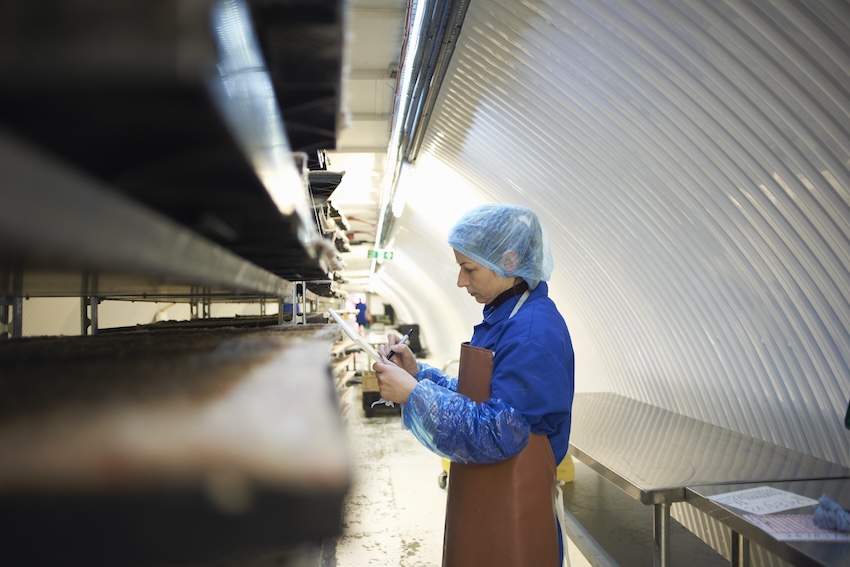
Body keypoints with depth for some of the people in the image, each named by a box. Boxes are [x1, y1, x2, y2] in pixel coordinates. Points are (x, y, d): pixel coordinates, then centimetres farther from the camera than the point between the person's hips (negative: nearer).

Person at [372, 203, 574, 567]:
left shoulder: (533, 331, -24)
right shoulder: (503, 318, 6)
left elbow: (496, 435, -27)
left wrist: (413, 394, -24)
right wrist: (418, 372, -1)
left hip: (510, 511, -8)